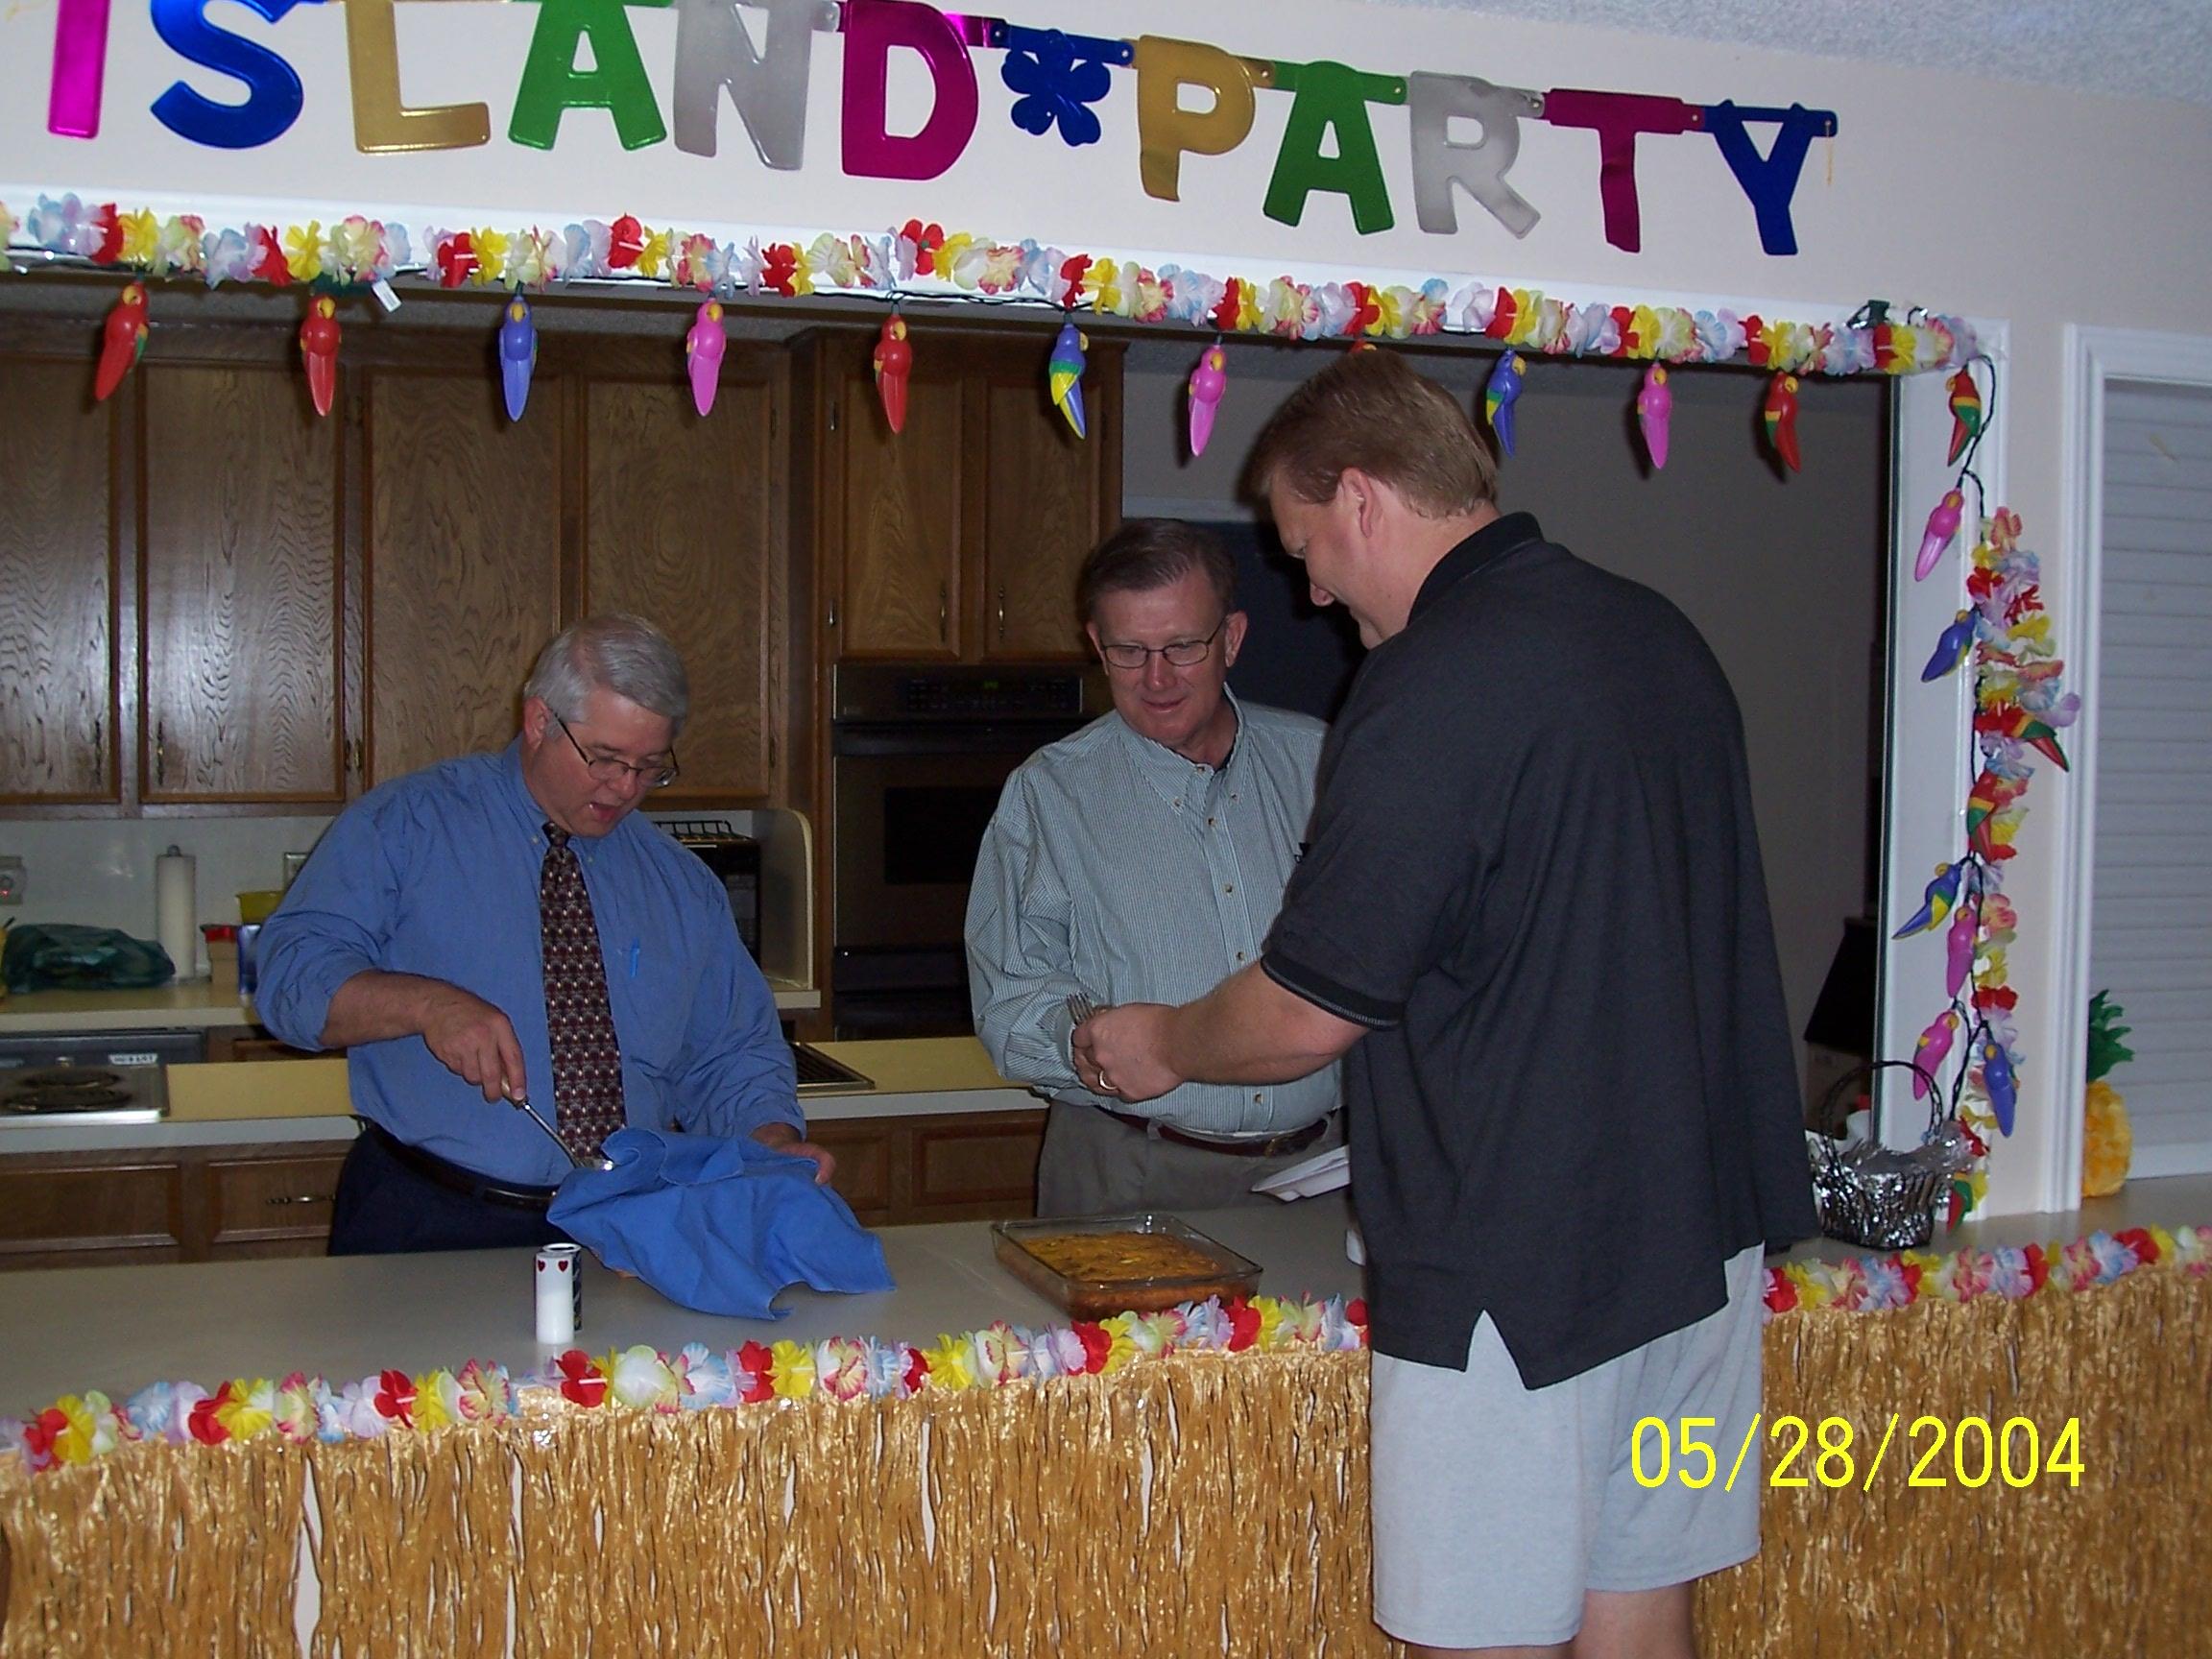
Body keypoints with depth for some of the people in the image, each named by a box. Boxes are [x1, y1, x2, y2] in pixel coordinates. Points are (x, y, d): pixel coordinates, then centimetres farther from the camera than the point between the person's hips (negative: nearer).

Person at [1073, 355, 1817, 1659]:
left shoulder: (1437, 687, -18)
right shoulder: (1661, 636, 9)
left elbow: (1309, 1015, -13)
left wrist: (1161, 1046, 7)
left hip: (1522, 1267, -8)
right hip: (1704, 1230, 9)